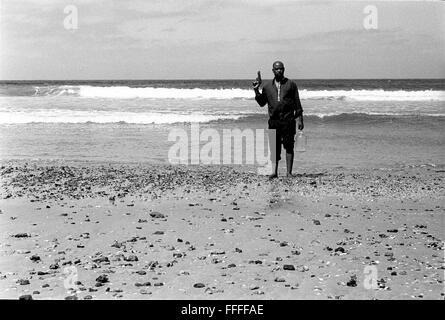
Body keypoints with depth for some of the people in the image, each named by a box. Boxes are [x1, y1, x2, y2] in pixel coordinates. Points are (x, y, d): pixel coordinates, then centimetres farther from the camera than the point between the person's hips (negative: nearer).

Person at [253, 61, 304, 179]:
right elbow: (262, 103, 15)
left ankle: (289, 172, 2)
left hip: (288, 120, -2)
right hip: (274, 120, 2)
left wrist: (299, 119, -1)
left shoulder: (291, 84, 7)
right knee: (274, 147, 1)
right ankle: (274, 171, 6)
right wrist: (256, 90, 3)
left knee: (289, 146, -2)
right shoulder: (267, 86, 13)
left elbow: (297, 103, 5)